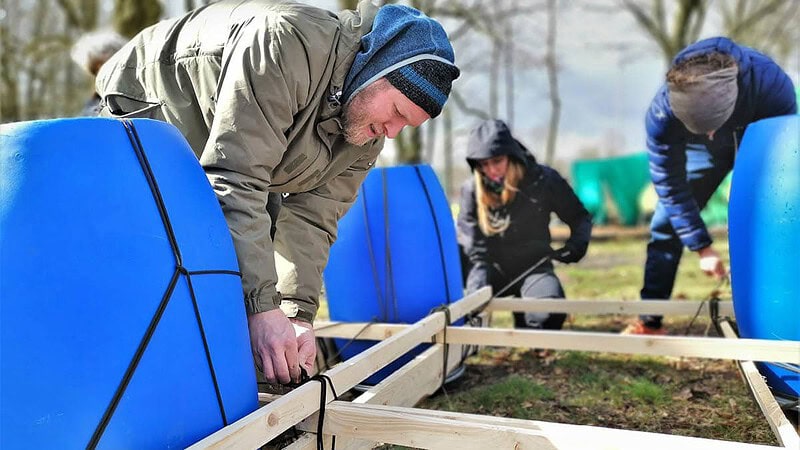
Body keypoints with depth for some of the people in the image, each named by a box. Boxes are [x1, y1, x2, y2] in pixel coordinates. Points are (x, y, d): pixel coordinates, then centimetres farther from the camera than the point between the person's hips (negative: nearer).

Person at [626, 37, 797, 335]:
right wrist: (701, 246, -24)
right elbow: (670, 187, -26)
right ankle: (649, 322, 0)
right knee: (667, 221, -7)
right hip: (703, 151, 0)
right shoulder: (662, 113, -38)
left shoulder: (771, 82, -39)